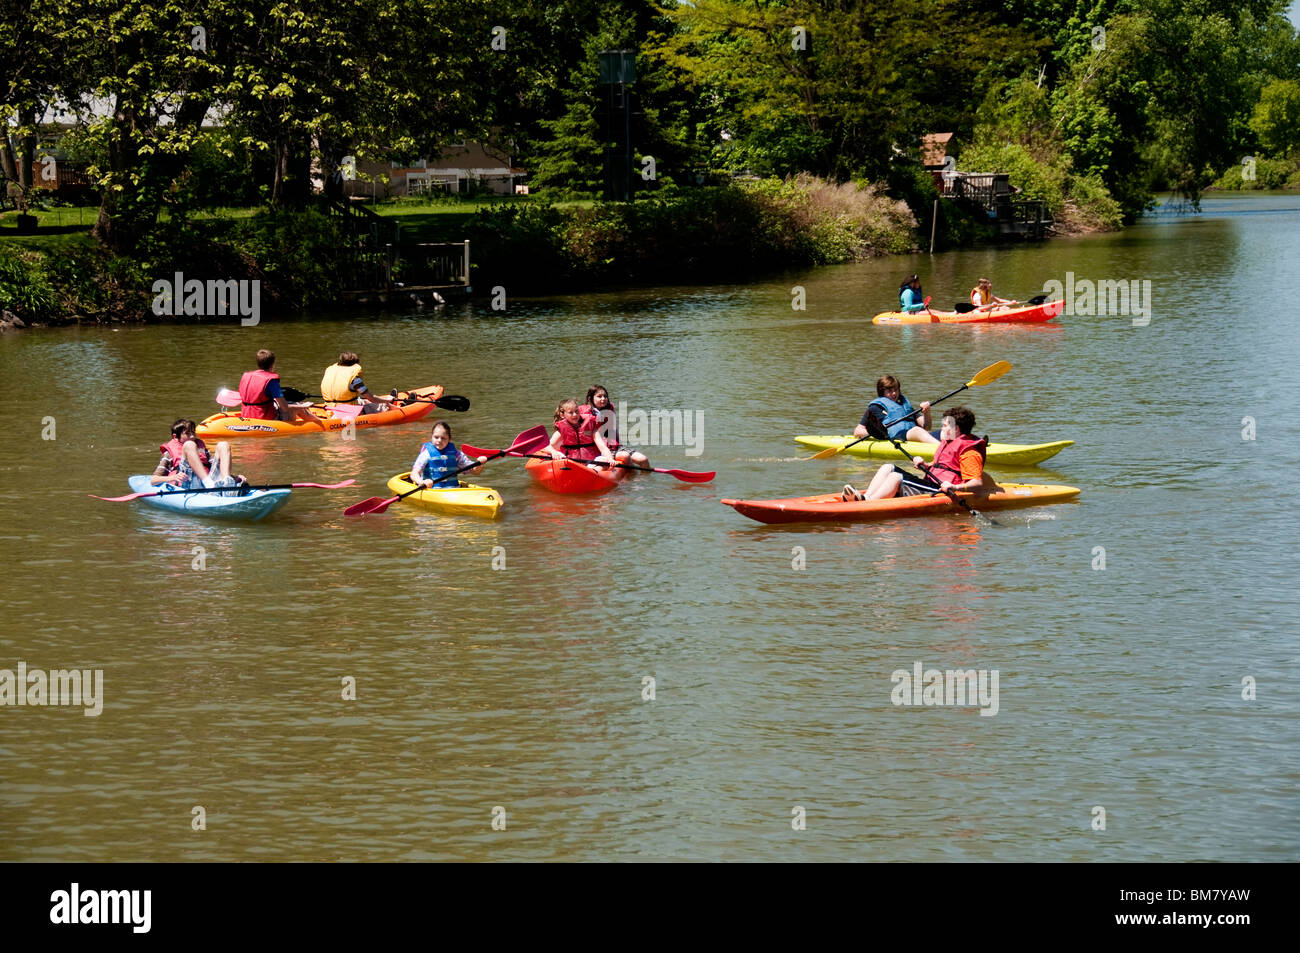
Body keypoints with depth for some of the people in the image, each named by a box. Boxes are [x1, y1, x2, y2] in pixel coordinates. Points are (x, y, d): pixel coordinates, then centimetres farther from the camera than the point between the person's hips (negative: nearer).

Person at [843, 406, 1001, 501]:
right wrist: (925, 465, 16)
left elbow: (977, 483, -17)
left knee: (896, 477, -26)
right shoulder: (947, 443, 25)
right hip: (928, 484, 11)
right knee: (888, 468, 2)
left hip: (939, 490, -11)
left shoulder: (969, 452, -7)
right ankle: (865, 498, -22)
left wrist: (955, 487, -34)